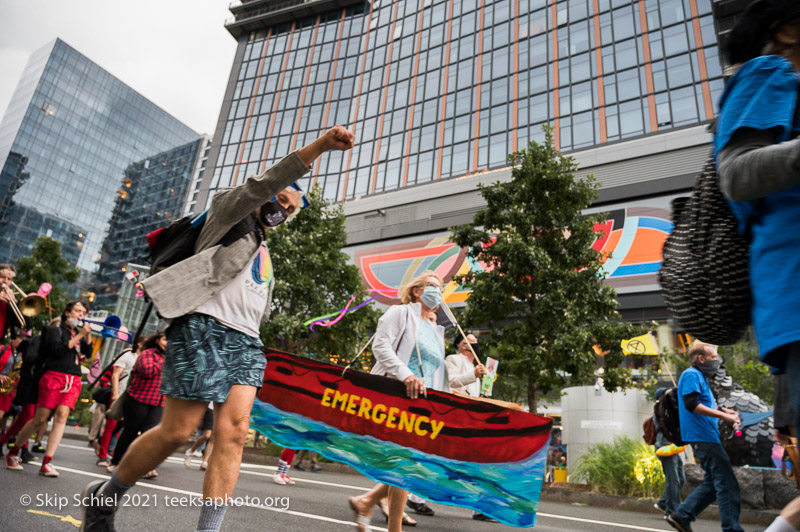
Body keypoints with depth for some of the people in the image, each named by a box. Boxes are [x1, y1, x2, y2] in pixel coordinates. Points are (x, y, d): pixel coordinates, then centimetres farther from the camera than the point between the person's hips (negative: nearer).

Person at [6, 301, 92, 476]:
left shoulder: (80, 334, 19)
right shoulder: (55, 330, 6)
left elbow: (88, 353, 7)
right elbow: (58, 350, -11)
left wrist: (88, 336, -5)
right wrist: (79, 335, -11)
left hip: (73, 380, 4)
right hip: (54, 376, -4)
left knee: (61, 416, -10)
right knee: (40, 419, -3)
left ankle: (47, 463, -11)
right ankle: (13, 454, 21)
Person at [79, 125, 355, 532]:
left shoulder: (264, 253, 31)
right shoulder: (228, 210, 11)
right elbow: (263, 184, -9)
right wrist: (320, 145, -19)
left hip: (245, 341, 7)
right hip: (205, 328, -7)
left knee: (234, 431, -10)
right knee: (177, 431, -7)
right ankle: (104, 496, 17)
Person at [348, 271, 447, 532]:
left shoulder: (436, 331, 26)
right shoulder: (401, 312, 3)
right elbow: (381, 345, -12)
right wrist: (405, 375, -25)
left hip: (423, 402, 8)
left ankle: (365, 502, 16)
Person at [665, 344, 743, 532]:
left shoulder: (699, 377, 23)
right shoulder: (691, 375, -10)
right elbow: (691, 404, -21)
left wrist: (722, 411, 12)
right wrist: (723, 416, -20)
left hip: (706, 437, 10)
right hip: (703, 437, -10)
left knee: (713, 483, 13)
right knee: (727, 483, -8)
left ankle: (681, 516, 16)